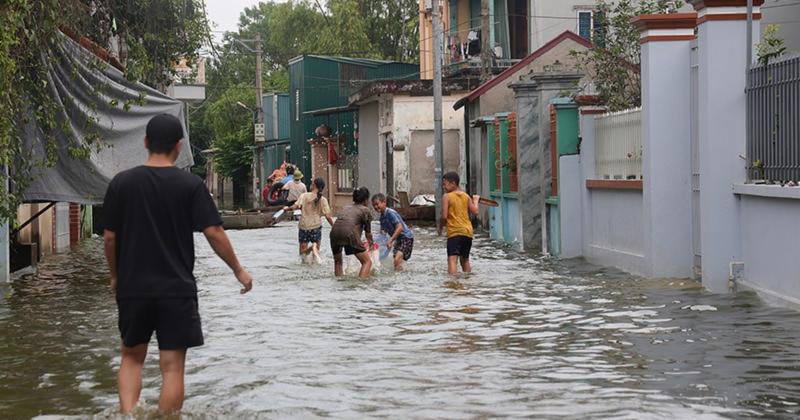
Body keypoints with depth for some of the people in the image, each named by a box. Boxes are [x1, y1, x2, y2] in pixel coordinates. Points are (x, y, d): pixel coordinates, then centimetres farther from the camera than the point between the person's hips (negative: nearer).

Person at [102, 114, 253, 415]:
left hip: (132, 288, 2)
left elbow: (109, 237, 2)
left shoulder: (122, 183, -1)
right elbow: (213, 232, -9)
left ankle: (127, 414, -1)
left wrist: (116, 276, 17)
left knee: (131, 357, 17)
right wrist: (238, 270, 4)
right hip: (177, 289, -2)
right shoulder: (190, 185, -6)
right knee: (172, 366, 3)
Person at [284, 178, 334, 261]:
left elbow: (296, 206, -14)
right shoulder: (323, 200, -2)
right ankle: (315, 247, -18)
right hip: (316, 227, 1)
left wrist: (287, 208, 6)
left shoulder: (304, 196, -5)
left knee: (303, 252, 6)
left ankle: (311, 248, -24)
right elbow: (328, 217, -4)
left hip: (304, 227, -1)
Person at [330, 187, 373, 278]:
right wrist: (370, 244, 42)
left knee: (337, 261, 28)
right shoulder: (365, 210, 15)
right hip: (349, 233, -5)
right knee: (367, 262, 4)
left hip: (334, 233, 5)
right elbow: (368, 232, 21)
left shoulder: (346, 208, 30)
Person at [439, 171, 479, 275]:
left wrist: (441, 227, 7)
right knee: (465, 260, 21)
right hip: (468, 232, 6)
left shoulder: (447, 197, -6)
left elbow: (444, 216, -12)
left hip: (454, 232, -6)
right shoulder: (466, 196, 9)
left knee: (452, 260, -16)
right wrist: (475, 200, 23)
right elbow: (475, 211, 5)